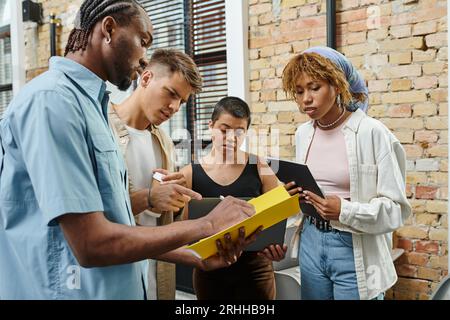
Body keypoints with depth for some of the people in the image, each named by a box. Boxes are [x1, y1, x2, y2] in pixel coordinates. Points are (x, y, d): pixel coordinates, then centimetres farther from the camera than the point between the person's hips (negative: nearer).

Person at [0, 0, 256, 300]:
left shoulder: (88, 105, 10)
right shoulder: (52, 100, -18)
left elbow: (115, 226, 10)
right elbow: (92, 244, -23)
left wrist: (196, 256, 5)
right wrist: (206, 225, -14)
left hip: (116, 287, 9)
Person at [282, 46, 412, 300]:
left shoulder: (371, 132, -13)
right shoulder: (303, 134, 5)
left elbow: (396, 208, -12)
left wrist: (345, 211, -26)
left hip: (354, 249, -5)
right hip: (311, 244, 5)